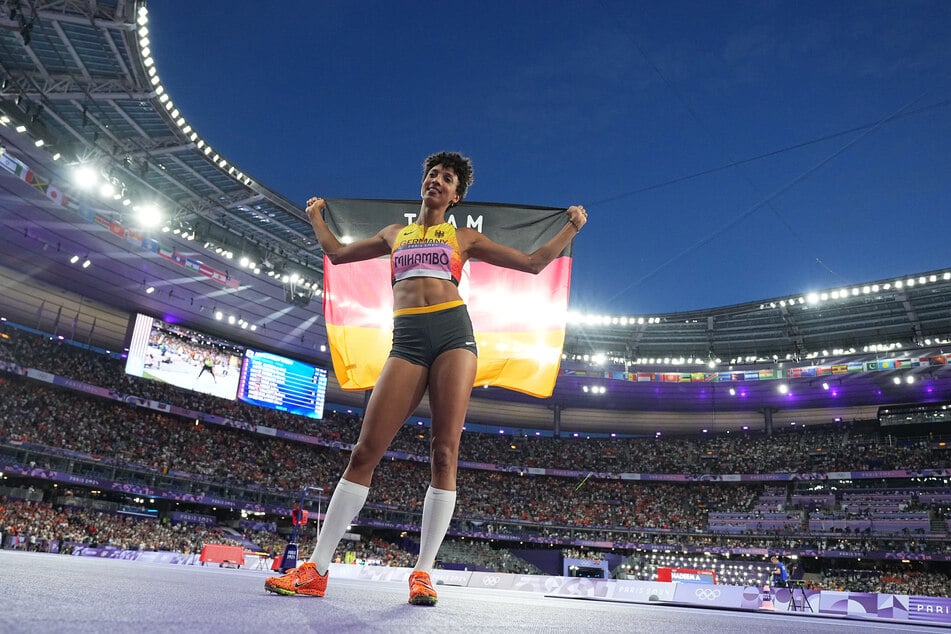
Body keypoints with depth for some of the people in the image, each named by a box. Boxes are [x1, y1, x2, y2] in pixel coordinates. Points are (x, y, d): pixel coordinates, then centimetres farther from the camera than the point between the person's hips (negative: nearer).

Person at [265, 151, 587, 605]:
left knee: (445, 453, -10)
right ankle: (316, 569, -2)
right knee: (365, 452, -8)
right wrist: (315, 217, 45)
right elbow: (337, 252, 38)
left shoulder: (463, 238, 21)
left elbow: (533, 263, 21)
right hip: (407, 339, 1)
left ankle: (423, 572, -3)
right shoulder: (395, 234, 27)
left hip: (453, 332, -1)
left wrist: (571, 228, 16)